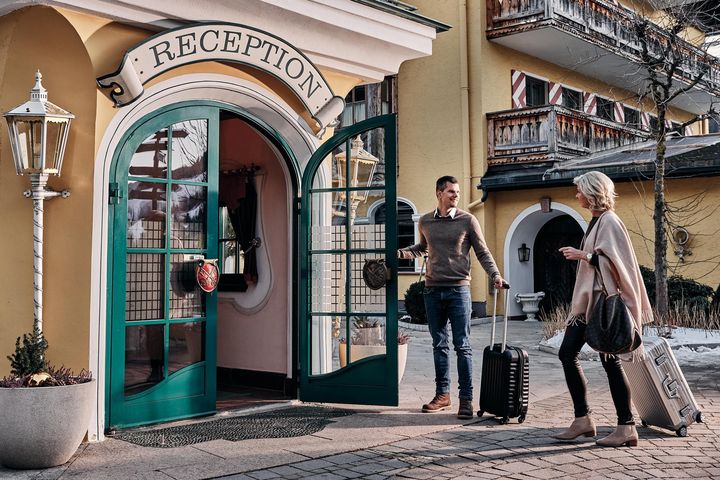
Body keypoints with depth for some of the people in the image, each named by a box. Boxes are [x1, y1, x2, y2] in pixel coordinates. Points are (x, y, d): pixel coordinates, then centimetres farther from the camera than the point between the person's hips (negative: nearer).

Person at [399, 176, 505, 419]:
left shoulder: (468, 221, -1)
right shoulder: (425, 222, 9)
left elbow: (483, 252, 2)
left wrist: (495, 274, -14)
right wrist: (399, 253, 8)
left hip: (458, 289, -3)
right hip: (433, 290, 3)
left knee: (462, 346, -3)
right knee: (439, 344, 10)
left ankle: (466, 399, 1)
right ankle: (442, 394, 20)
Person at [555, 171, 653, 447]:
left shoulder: (609, 221, -12)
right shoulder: (597, 221, 16)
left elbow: (615, 261, -19)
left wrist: (584, 256, -19)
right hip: (587, 299, 10)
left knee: (610, 361, -6)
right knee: (567, 352, 6)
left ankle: (626, 427, 3)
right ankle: (583, 419, 12)